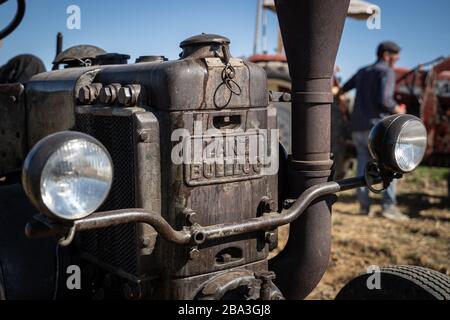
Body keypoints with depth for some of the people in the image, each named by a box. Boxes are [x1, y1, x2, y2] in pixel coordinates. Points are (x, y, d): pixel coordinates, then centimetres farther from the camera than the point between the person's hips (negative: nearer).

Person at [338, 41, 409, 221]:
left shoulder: (362, 72, 19)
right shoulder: (386, 72, -5)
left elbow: (342, 90, 33)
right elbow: (384, 100, -19)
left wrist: (341, 100, 55)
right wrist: (398, 110, 0)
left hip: (357, 128, 7)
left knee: (364, 165, 10)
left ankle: (364, 206, 4)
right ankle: (389, 206, -11)